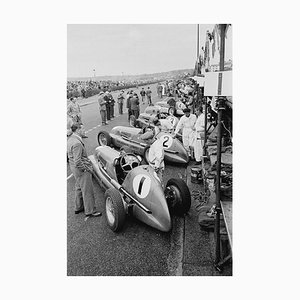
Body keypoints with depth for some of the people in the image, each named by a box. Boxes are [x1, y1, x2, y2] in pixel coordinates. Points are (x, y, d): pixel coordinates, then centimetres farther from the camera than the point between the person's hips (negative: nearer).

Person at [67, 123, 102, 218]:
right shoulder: (77, 143, -26)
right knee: (87, 190, 2)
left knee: (79, 188, 23)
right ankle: (90, 211, 14)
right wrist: (86, 169, -16)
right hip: (81, 169, -10)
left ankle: (78, 207, 37)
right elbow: (77, 162, -28)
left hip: (74, 167, 10)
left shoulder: (70, 139, 6)